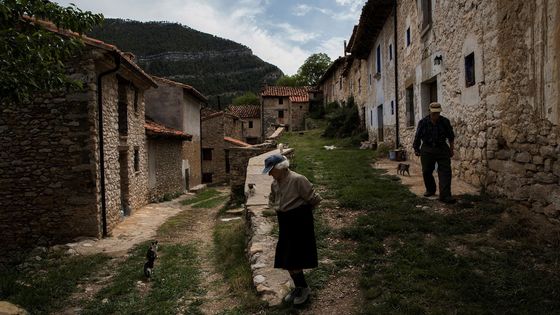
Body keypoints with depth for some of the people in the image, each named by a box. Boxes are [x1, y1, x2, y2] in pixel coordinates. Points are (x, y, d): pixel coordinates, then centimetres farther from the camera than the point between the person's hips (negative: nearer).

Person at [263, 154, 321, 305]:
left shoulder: (298, 180, -21)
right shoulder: (275, 183, 4)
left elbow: (314, 199, -15)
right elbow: (271, 201, 24)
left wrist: (301, 211, -1)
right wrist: (279, 209, 8)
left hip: (300, 222, -8)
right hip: (285, 223, 8)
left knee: (292, 261, -3)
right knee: (285, 260, 12)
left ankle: (304, 288, 19)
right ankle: (298, 287, 31)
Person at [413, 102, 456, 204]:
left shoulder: (445, 122, -1)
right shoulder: (423, 122, -5)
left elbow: (451, 136, 12)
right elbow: (417, 137, 5)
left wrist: (451, 149, 15)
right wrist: (416, 149, 9)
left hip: (442, 149, 0)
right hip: (427, 150, 0)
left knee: (445, 171, -9)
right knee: (426, 171, 7)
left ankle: (445, 195, -11)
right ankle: (430, 190, 31)